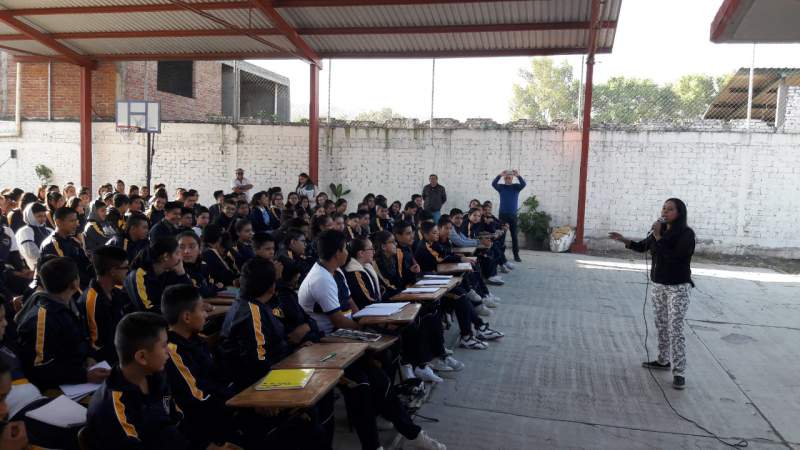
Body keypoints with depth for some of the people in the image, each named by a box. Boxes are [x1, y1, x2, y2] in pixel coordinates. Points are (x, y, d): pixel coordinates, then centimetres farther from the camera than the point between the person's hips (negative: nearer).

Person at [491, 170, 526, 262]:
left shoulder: (516, 187, 3)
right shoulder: (501, 187, 3)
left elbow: (523, 184, -15)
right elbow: (493, 184, -16)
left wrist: (518, 176, -32)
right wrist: (499, 175, -32)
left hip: (513, 215, 0)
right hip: (502, 215, 0)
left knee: (514, 235, 3)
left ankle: (516, 255, 7)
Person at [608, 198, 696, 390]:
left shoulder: (687, 233, -15)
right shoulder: (660, 231, 4)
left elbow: (672, 257, -25)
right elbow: (642, 246, 17)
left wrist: (658, 237, -23)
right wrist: (623, 239, 2)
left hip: (678, 288, -7)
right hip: (658, 285, 7)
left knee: (676, 330, -8)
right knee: (661, 325, 17)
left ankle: (679, 373, -4)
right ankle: (663, 360, 32)